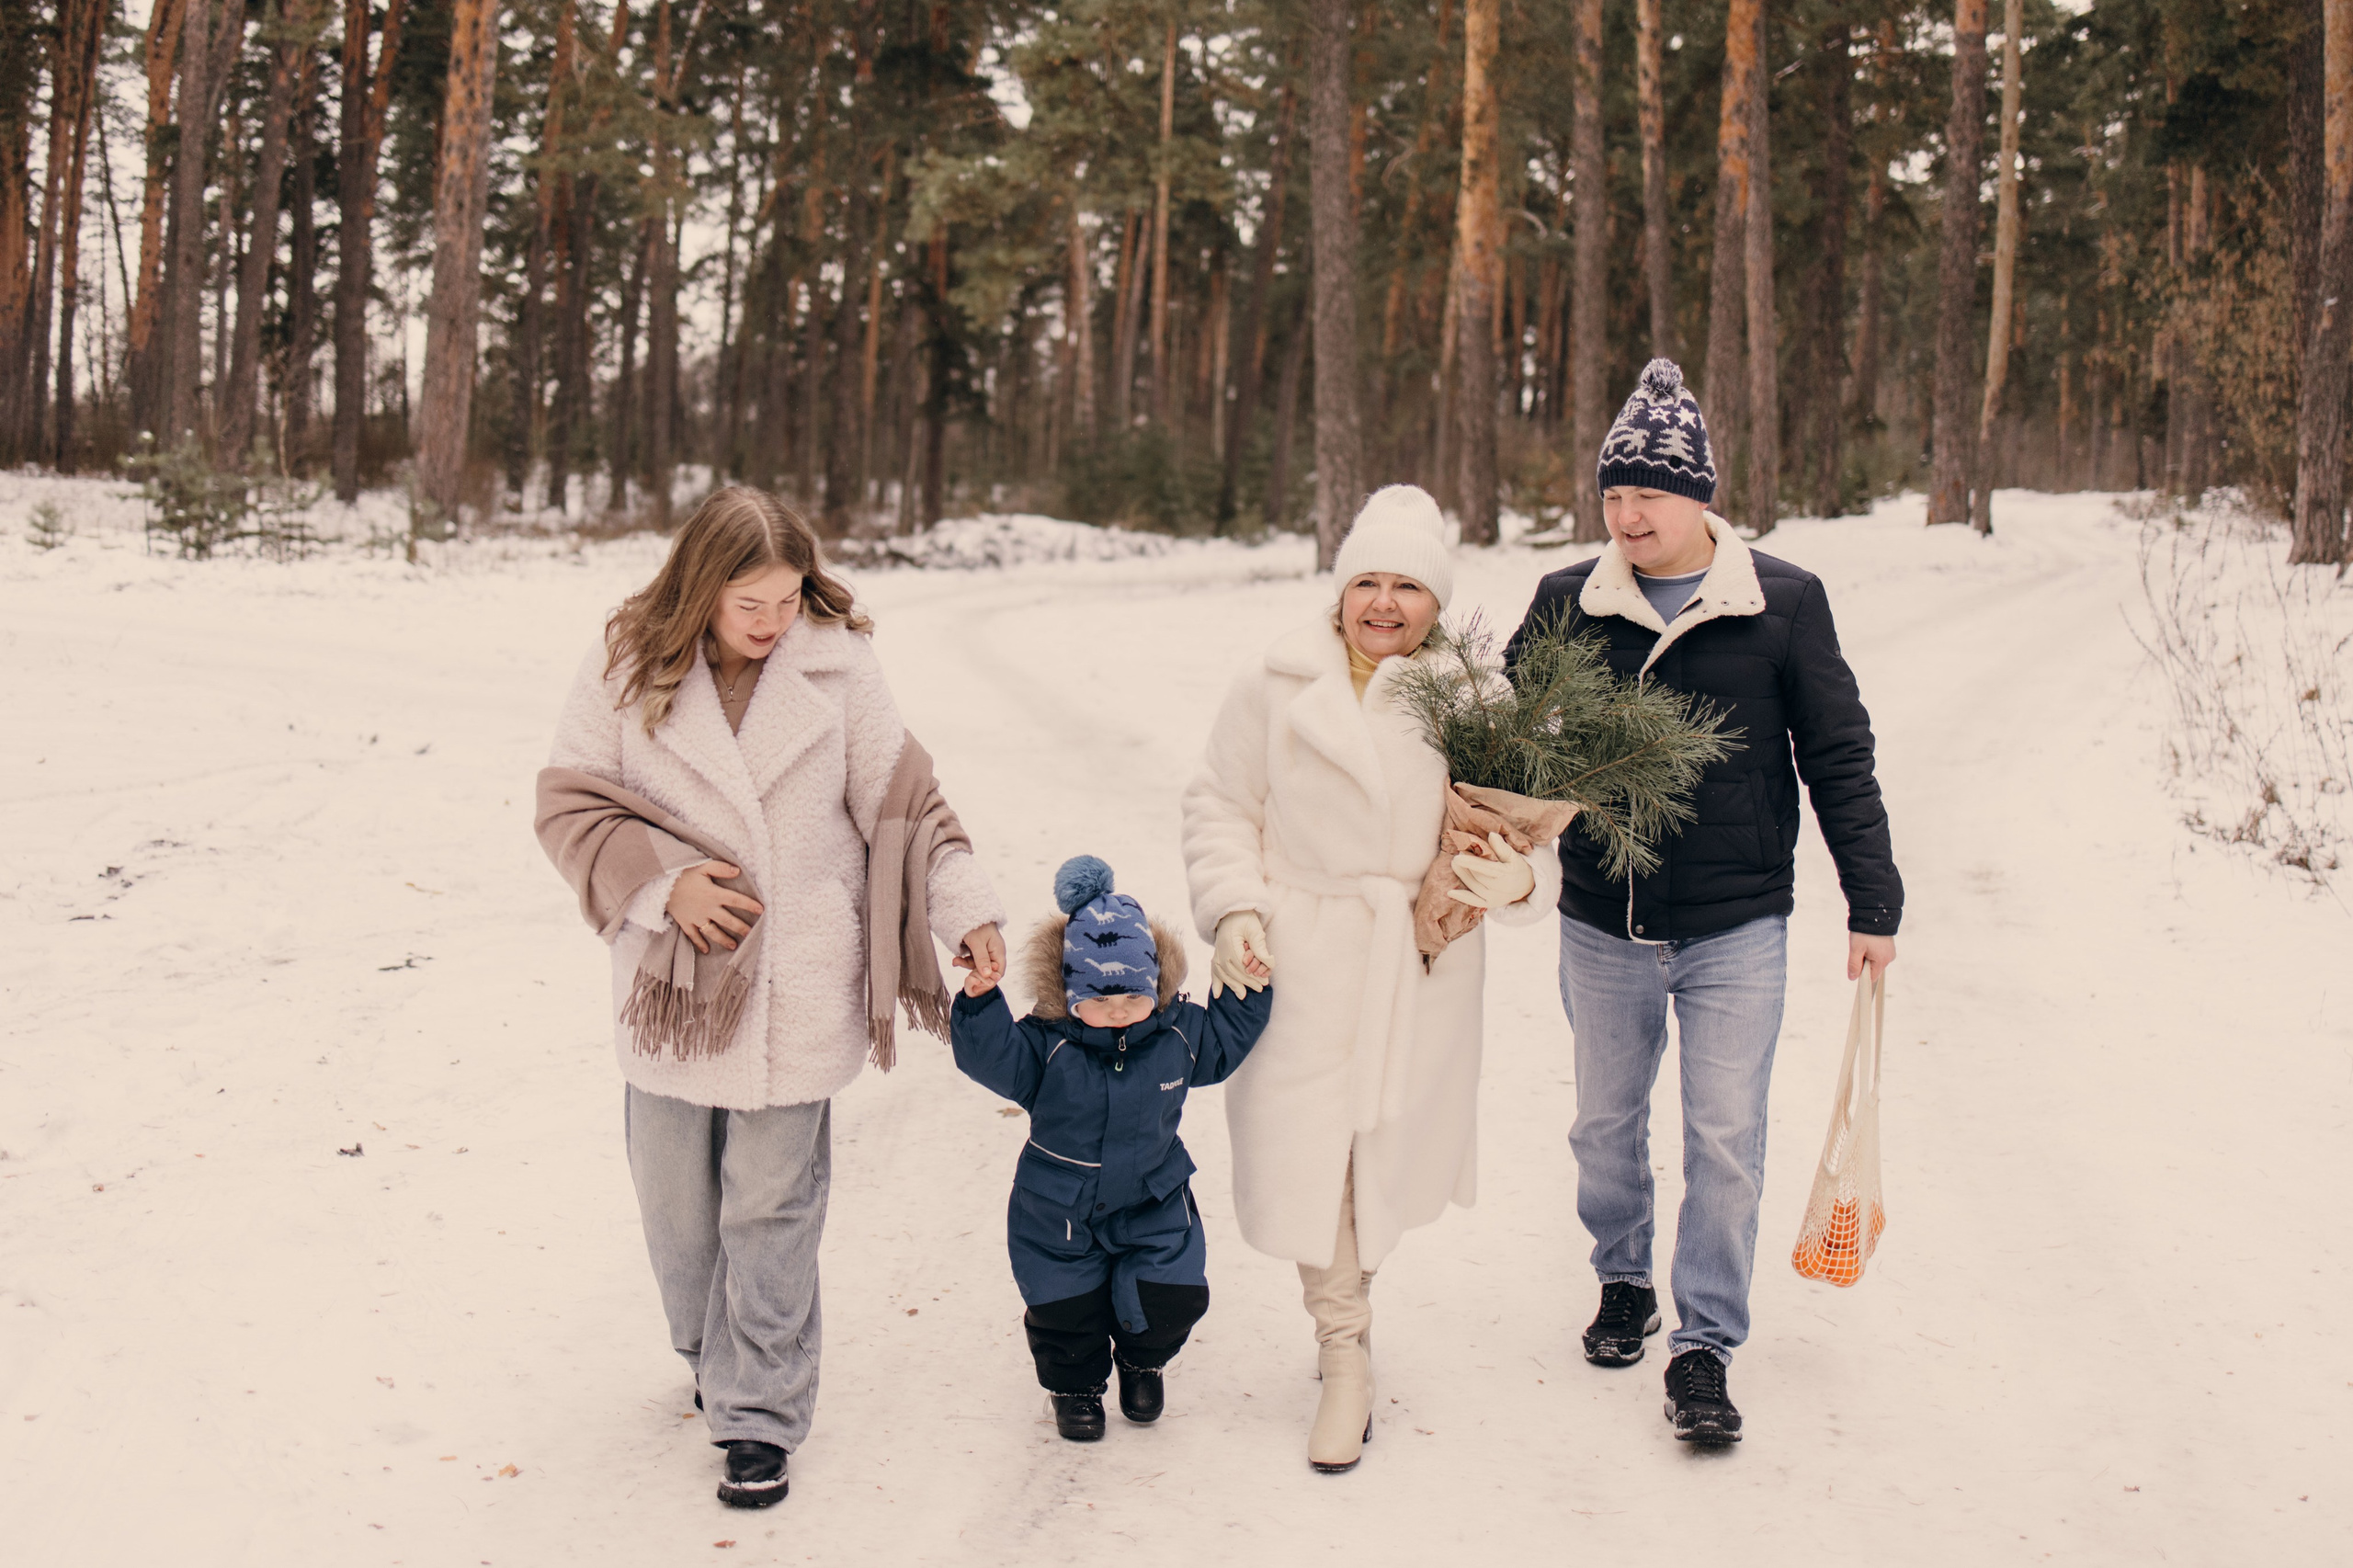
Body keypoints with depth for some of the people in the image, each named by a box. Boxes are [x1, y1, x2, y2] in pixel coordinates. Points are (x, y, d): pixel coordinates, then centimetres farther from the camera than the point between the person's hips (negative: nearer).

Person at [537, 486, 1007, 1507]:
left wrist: (966, 909, -7)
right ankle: (709, 1357, 39)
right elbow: (569, 806, -1)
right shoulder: (627, 670, -5)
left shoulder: (839, 667, -4)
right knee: (676, 1205, 14)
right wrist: (663, 879, -15)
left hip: (795, 993, -1)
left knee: (769, 1211, 4)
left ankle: (758, 1416, 15)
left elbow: (903, 800, 1)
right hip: (670, 985, 2)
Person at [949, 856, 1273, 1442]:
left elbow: (1225, 1043, 10)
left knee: (1172, 1300, -3)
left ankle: (1141, 1360, 33)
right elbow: (992, 1058, -33)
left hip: (1153, 1207, 2)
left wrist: (1248, 991, -3)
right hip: (1059, 1215, -2)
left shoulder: (1179, 1034, -8)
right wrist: (980, 998, -48)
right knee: (1065, 1310, 6)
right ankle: (1075, 1383, 39)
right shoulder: (1047, 1044, -20)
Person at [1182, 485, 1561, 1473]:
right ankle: (1345, 1358, 13)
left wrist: (1518, 882, -21)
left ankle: (1343, 1288, 43)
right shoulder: (1276, 687, -2)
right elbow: (1220, 805, 4)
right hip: (1296, 959, -1)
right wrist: (1234, 908, -9)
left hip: (1418, 966, 1)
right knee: (1302, 1151, -3)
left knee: (1387, 1146, 13)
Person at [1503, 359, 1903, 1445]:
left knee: (1726, 1141, -1)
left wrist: (1873, 903, 1)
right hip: (1602, 927, 2)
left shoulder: (1783, 604, -5)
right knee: (1607, 1124, 15)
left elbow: (1837, 758, 1)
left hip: (1738, 929, -2)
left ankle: (1704, 1345, 12)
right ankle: (1624, 1284, 38)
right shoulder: (1566, 605, -2)